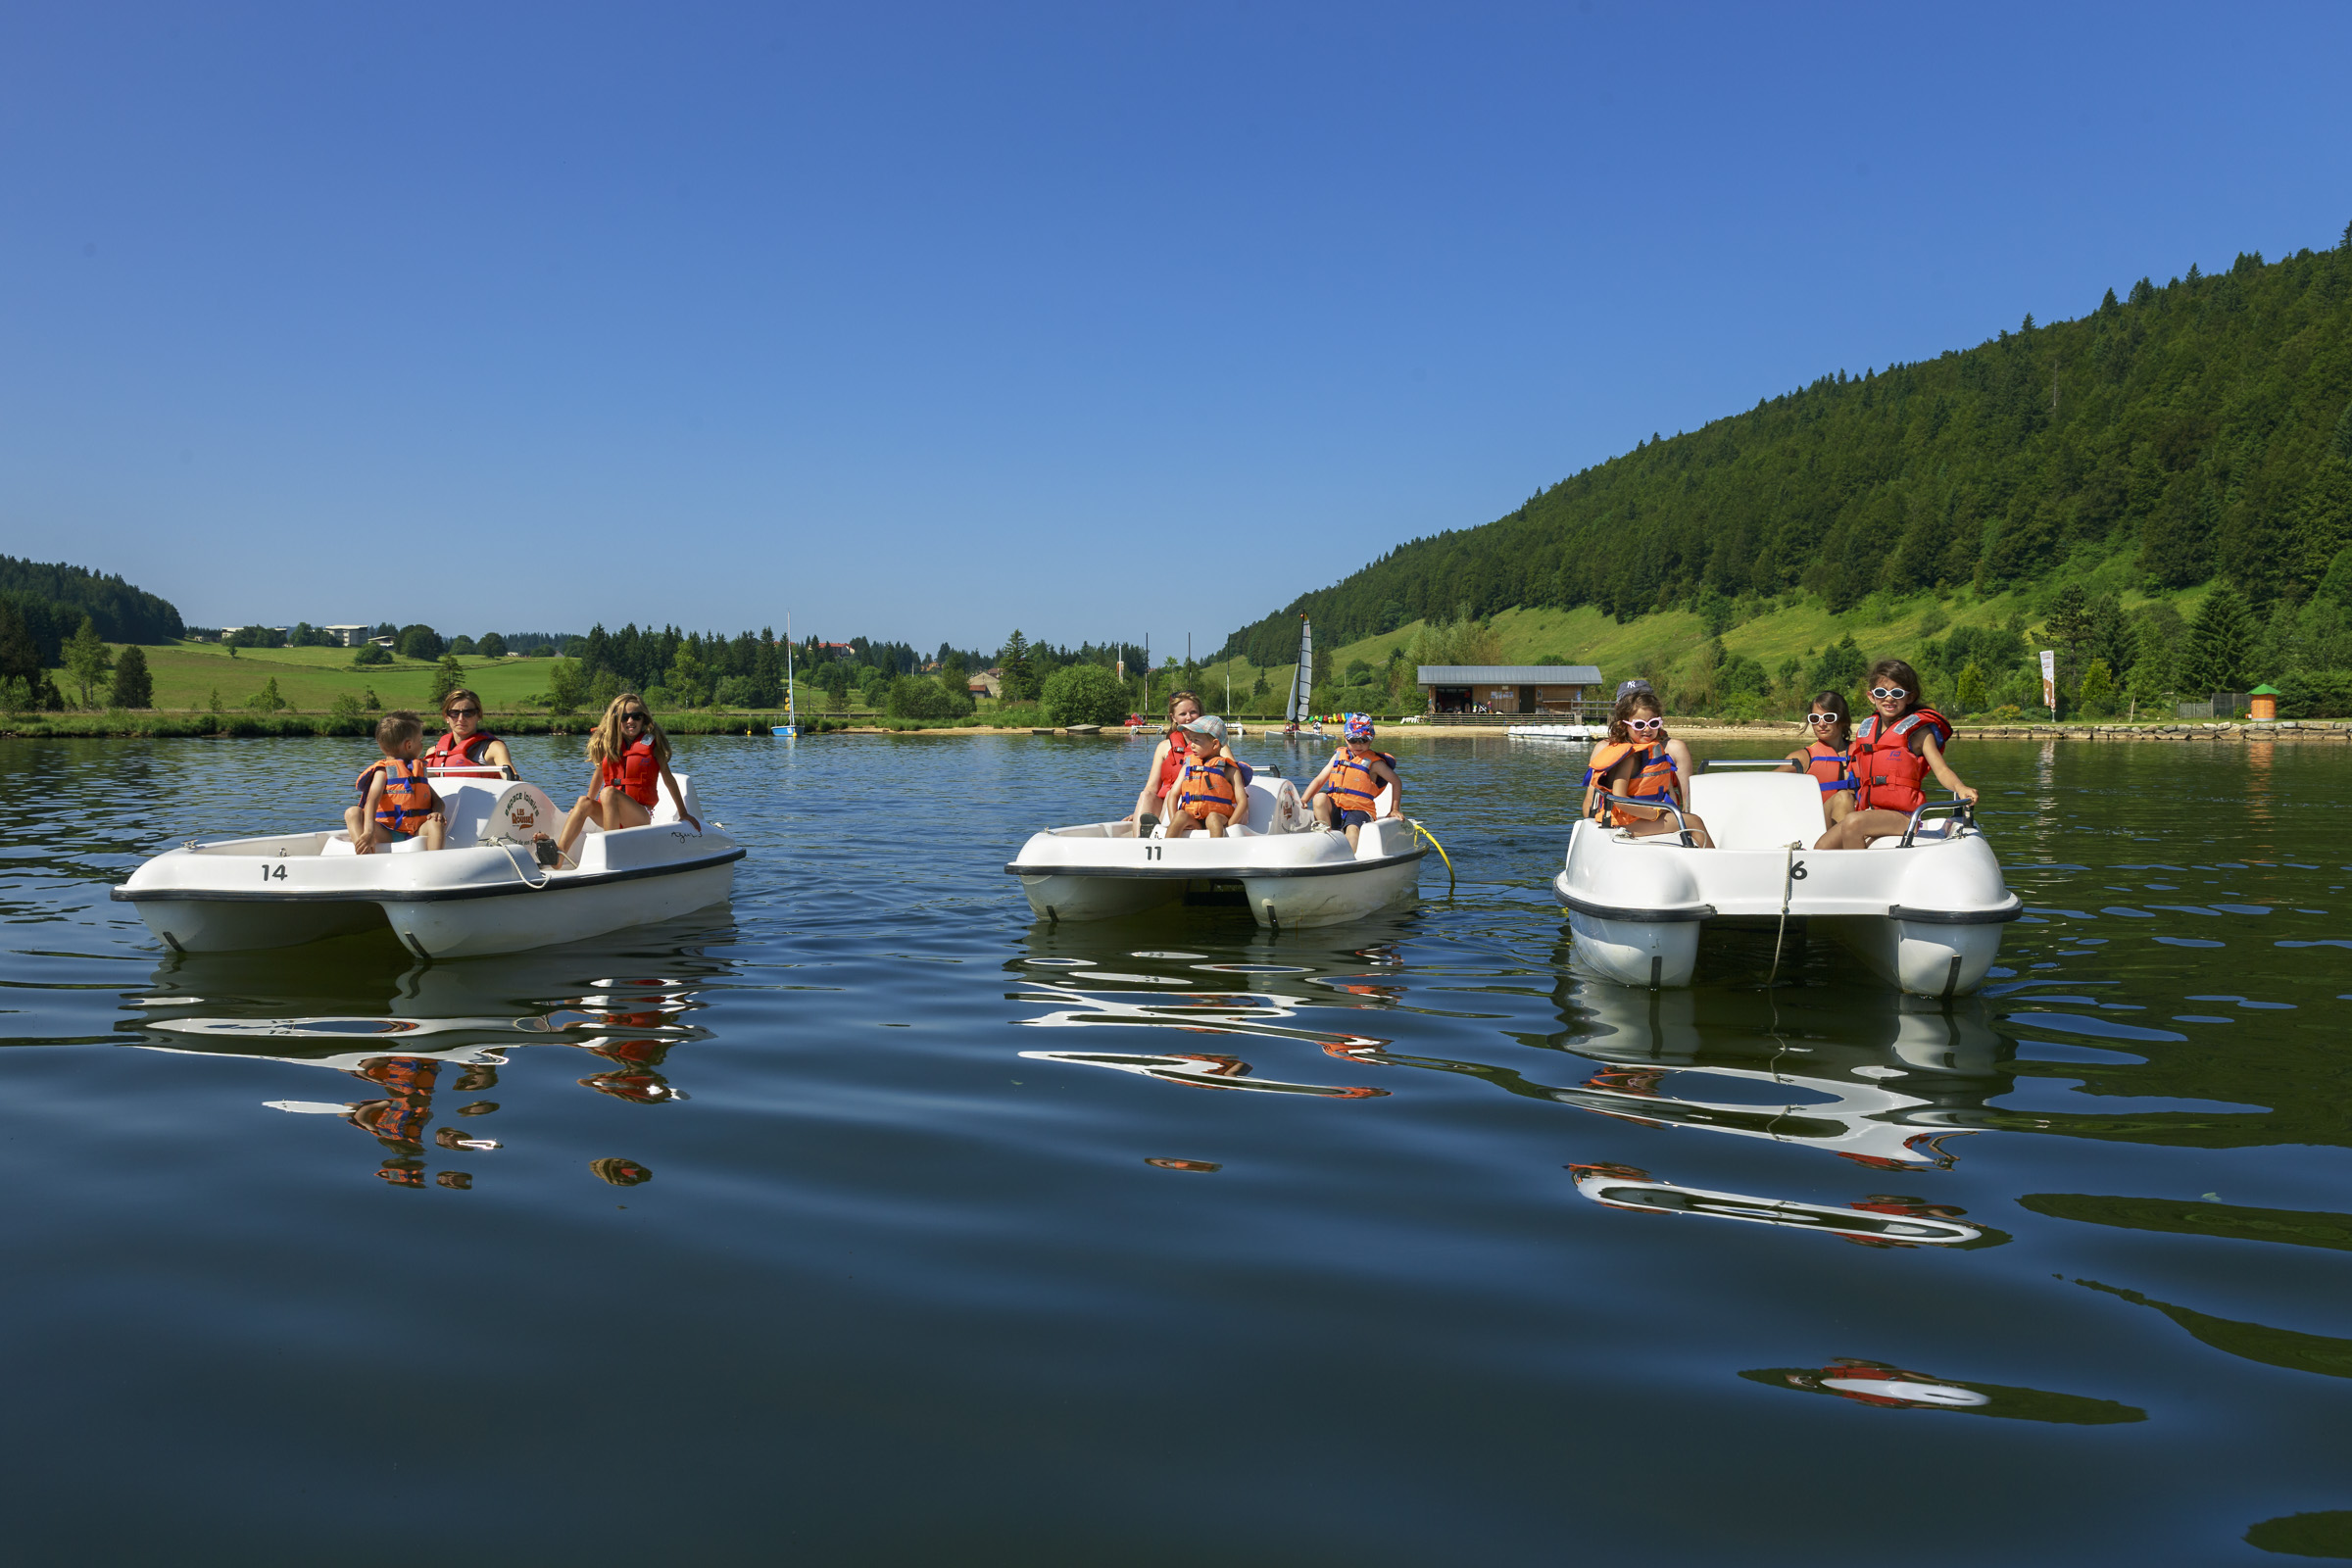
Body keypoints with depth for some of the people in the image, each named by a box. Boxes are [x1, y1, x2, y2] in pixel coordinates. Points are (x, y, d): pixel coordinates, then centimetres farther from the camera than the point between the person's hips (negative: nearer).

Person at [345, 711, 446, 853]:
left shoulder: (419, 770, 23)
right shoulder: (384, 771, 5)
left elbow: (437, 800, 20)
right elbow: (372, 800, -12)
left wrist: (437, 812, -8)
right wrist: (369, 831, -30)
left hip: (416, 834, 3)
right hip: (387, 835, -3)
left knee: (435, 823, -25)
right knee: (353, 812, -23)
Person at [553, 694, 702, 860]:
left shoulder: (652, 742, 3)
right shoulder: (607, 742, 11)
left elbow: (667, 778, 3)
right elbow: (599, 775, 23)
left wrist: (683, 814, 3)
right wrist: (587, 807, 27)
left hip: (640, 817, -4)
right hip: (608, 815, 4)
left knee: (608, 792, -30)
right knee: (584, 802, -25)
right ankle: (558, 856, -44)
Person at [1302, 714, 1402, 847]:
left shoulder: (1374, 762, 5)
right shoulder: (1339, 756, 16)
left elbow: (1396, 782, 12)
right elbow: (1319, 780, 15)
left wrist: (1394, 810, 9)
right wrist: (1303, 801, 3)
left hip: (1359, 809, -4)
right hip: (1334, 808, 4)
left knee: (1353, 829, -35)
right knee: (1319, 798, -28)